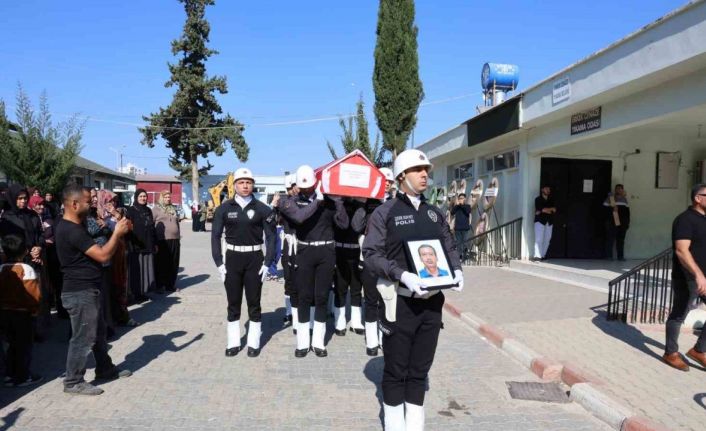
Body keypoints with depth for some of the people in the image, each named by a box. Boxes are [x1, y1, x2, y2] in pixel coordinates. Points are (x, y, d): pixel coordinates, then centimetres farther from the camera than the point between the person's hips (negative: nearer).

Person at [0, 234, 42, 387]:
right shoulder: (26, 269, -16)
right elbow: (34, 294, -17)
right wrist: (34, 309, -2)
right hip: (22, 313, -5)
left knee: (13, 344, 18)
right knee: (24, 345, 6)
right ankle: (22, 377, 11)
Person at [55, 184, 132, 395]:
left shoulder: (73, 227, 11)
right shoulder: (71, 230, -23)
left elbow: (94, 249, 17)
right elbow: (102, 255, -26)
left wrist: (118, 231, 7)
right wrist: (117, 233, -16)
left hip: (86, 290, 11)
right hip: (80, 292, -11)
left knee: (98, 331, 20)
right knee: (83, 337, 0)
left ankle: (105, 369, 34)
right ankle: (73, 382, 13)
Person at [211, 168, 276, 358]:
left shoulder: (262, 209, -3)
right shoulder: (224, 208, 0)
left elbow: (271, 237, -1)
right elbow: (215, 236, 1)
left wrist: (267, 263, -7)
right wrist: (219, 263, -5)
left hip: (254, 259, -1)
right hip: (233, 258, 1)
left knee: (254, 303, 6)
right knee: (233, 303, 8)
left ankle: (253, 343, 17)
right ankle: (233, 342, 19)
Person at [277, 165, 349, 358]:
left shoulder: (328, 200, 4)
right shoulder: (292, 202, 1)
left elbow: (344, 224, -4)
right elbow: (299, 217, -21)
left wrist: (338, 200, -10)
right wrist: (317, 201, -13)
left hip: (326, 252, 1)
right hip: (305, 252, -1)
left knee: (322, 297, 6)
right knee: (304, 297, 5)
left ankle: (318, 341, 17)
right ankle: (303, 342, 15)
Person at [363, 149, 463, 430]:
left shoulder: (435, 214, 12)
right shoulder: (384, 213, -4)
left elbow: (450, 247, 19)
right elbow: (371, 254, -11)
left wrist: (456, 271, -1)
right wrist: (403, 275, -23)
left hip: (432, 300, 5)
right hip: (400, 300, -5)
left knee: (420, 368, 13)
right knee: (396, 369, 6)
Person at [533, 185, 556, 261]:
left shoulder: (551, 200, 15)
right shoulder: (538, 199, 3)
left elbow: (554, 209, 0)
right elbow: (541, 209, -10)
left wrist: (545, 210, -9)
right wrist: (550, 210, -1)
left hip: (549, 222, 5)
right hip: (540, 221, -5)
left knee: (547, 239, 2)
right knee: (539, 239, -13)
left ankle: (543, 255, 10)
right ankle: (537, 256, -19)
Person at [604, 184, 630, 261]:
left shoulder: (624, 199, 19)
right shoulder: (610, 197, 3)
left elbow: (627, 211, 20)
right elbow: (604, 207, -4)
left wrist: (628, 222, 15)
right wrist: (612, 209, -18)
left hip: (623, 222, 5)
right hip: (612, 222, -5)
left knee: (621, 239, 7)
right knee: (610, 238, -6)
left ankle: (620, 256, 12)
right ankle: (609, 255, -2)